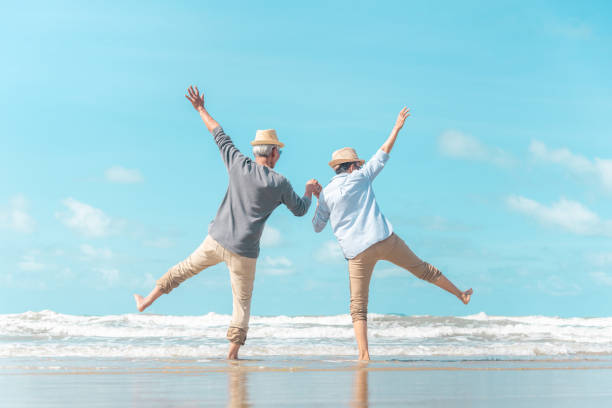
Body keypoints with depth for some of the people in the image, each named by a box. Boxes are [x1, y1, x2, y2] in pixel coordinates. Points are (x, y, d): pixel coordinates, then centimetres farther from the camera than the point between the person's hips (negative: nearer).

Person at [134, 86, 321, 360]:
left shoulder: (239, 165, -4)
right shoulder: (280, 183, -9)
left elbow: (220, 135, 9)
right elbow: (300, 210, 7)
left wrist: (201, 109, 21)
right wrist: (310, 191, 27)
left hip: (216, 241, 3)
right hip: (243, 252, -3)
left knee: (185, 268, 25)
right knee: (242, 301, 9)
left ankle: (147, 301, 35)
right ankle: (232, 353, 5)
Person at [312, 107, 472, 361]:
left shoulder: (326, 194, 5)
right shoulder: (360, 177, 5)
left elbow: (317, 227, 12)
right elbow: (383, 155, 15)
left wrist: (317, 201, 26)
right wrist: (397, 128, 23)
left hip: (357, 251, -1)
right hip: (385, 239, 1)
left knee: (358, 308, 2)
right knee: (421, 269, 22)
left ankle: (364, 356, -11)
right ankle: (460, 294, 35)